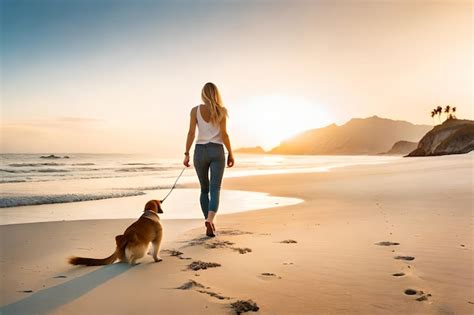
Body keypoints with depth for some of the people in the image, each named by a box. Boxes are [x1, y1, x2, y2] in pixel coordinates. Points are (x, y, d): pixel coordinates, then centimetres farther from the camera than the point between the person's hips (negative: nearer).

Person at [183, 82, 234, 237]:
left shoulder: (195, 110, 2)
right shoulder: (222, 110, 0)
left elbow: (191, 133, -4)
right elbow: (224, 134, -4)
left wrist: (187, 154, -1)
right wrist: (230, 153, 4)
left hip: (200, 151, 2)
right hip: (217, 151, -1)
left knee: (204, 189, 16)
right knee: (215, 190, -5)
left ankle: (209, 222, 20)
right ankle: (209, 220, -27)